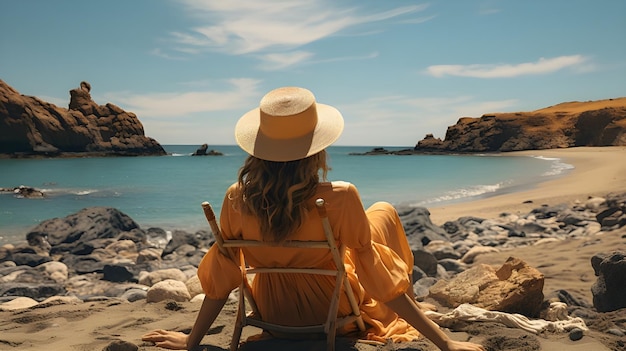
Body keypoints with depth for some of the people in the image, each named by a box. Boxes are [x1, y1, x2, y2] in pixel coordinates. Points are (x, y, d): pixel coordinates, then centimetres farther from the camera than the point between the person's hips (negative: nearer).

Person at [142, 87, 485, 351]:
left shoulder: (237, 199, -21)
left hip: (272, 312, 3)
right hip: (333, 310, -3)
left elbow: (221, 276, -11)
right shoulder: (340, 198, -31)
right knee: (383, 211, 17)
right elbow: (378, 277, -24)